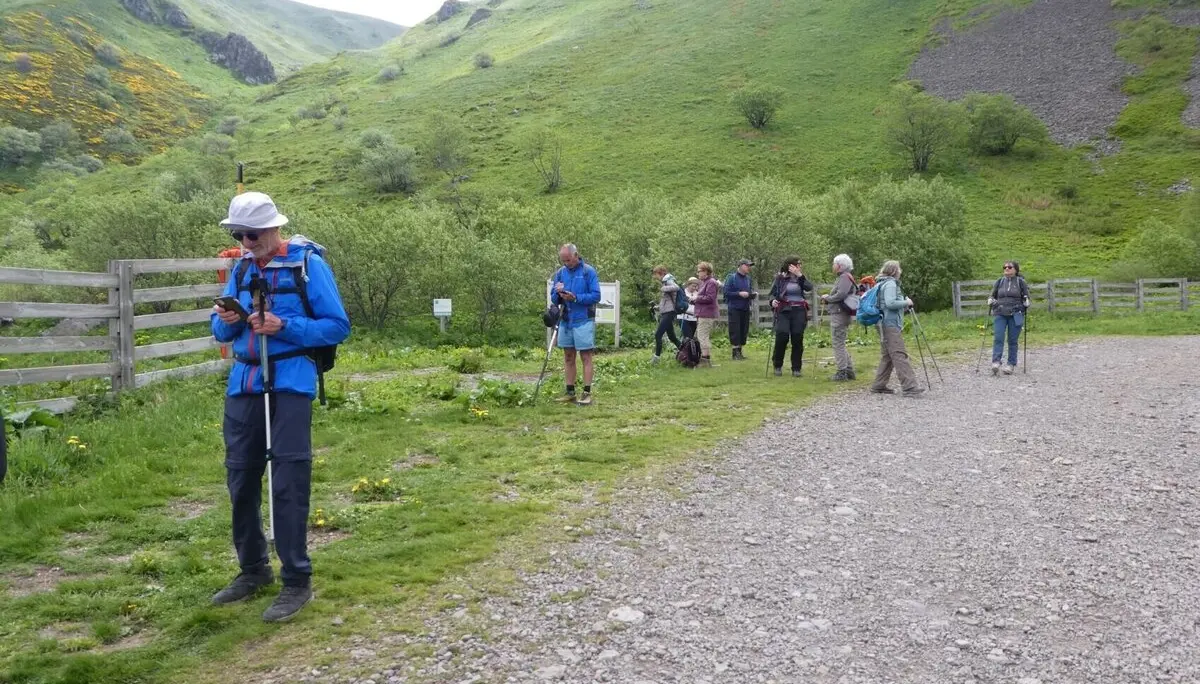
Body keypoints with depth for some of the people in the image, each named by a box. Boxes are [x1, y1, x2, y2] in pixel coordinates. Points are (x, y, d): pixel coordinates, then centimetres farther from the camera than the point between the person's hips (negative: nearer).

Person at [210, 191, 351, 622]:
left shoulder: (308, 264, -5)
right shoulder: (242, 268, 11)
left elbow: (337, 326, -7)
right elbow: (223, 332, 16)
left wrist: (284, 327, -19)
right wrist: (226, 321, -8)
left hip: (290, 383, -6)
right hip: (244, 382, 6)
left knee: (289, 481, -6)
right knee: (241, 477, 10)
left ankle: (297, 581, 3)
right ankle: (254, 570, 26)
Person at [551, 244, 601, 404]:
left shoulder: (588, 271, -6)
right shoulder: (560, 273, 8)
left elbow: (596, 296, -11)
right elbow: (554, 299, 11)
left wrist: (575, 297, -20)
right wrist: (558, 293, -11)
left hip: (583, 321, -5)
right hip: (565, 321, 6)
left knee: (586, 357, -2)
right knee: (568, 357, 10)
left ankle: (587, 393, 1)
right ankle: (570, 392, 17)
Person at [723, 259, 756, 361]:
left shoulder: (748, 278, 11)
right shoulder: (732, 277, -5)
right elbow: (726, 292, -11)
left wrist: (753, 294, -2)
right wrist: (739, 294, -18)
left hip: (745, 309, 6)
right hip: (735, 309, -6)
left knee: (744, 331, 6)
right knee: (735, 331, -7)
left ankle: (739, 351, 14)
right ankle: (735, 353, -2)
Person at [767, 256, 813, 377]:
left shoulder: (800, 278, 11)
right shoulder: (780, 278, 4)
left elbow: (809, 288, -6)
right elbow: (773, 293, 6)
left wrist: (800, 275, -13)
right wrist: (773, 301, -15)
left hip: (799, 311, 3)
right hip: (784, 311, -3)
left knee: (797, 339, 0)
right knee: (782, 335, -16)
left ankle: (796, 368, 12)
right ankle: (777, 365, 3)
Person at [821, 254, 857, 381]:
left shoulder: (845, 277, -12)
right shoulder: (841, 278, 18)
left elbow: (841, 295, -24)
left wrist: (827, 298, -11)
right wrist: (827, 299, 5)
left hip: (840, 315, -10)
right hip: (838, 315, 10)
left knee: (838, 345, -5)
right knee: (840, 344, 16)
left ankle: (842, 373, -2)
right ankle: (849, 371, 19)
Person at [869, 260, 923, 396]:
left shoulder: (883, 283, 20)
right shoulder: (890, 284, -10)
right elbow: (890, 303, -22)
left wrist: (905, 304, 17)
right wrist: (906, 302, -9)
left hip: (886, 325, 11)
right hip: (891, 325, -11)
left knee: (887, 356, 12)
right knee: (899, 355, -14)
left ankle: (879, 385, 14)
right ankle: (909, 387, -18)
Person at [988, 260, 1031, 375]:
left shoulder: (1020, 282, 6)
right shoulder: (999, 282, 12)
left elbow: (1026, 297, 13)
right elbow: (992, 296, 22)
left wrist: (1026, 304, -7)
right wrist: (990, 302, 1)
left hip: (1015, 315, -2)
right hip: (1000, 314, 2)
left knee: (1013, 340, 1)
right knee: (998, 338, -12)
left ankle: (1011, 364, 7)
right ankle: (995, 362, -18)